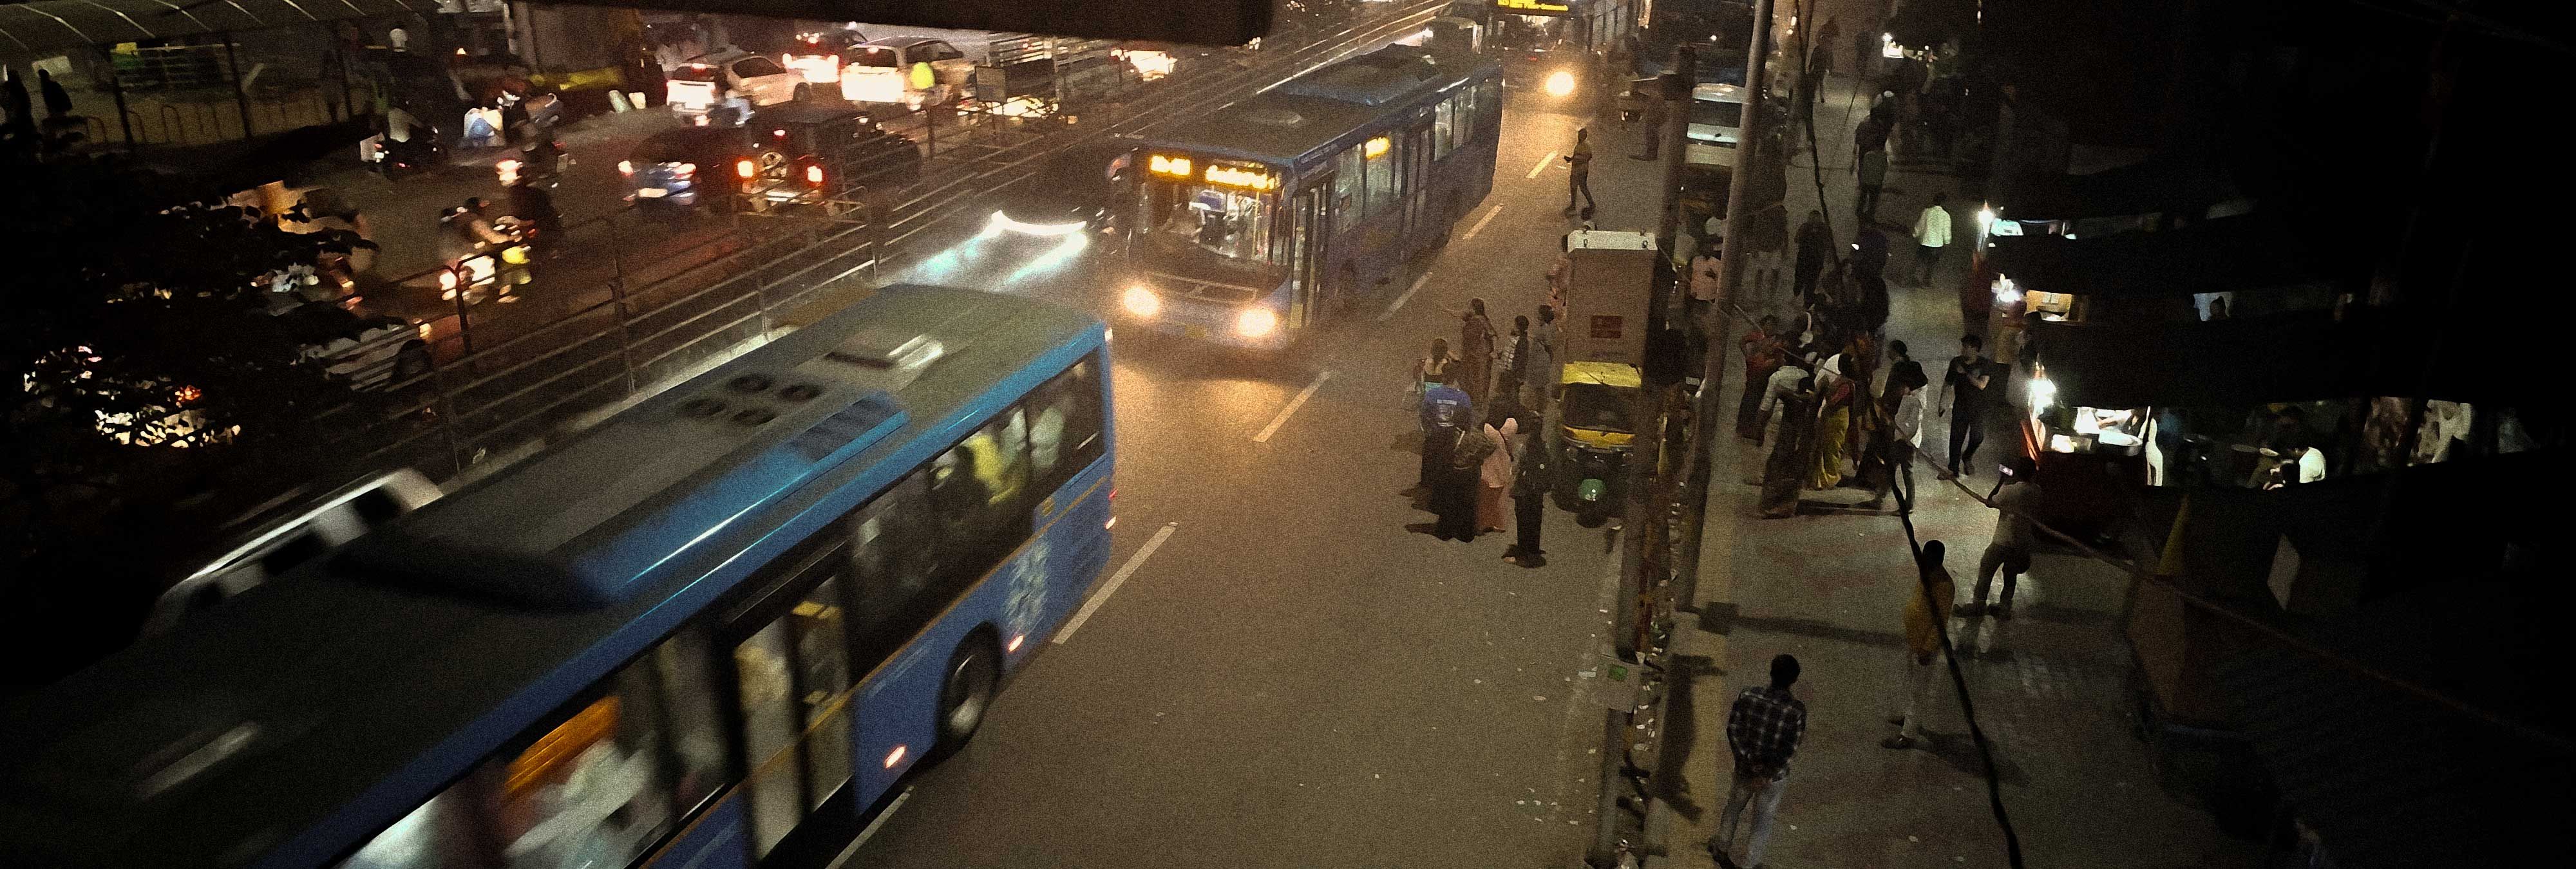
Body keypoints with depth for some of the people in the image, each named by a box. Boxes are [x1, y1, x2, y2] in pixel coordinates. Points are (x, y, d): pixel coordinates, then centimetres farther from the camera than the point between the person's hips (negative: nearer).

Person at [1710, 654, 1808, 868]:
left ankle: (1721, 848, 49)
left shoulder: (1747, 696, -17)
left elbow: (1733, 730, -14)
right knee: (1762, 822, 19)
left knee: (1734, 808, 29)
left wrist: (1750, 762, -12)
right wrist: (1767, 774, -14)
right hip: (1774, 776, -3)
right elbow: (1790, 750, -21)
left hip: (1745, 768, 3)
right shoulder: (1797, 711, -23)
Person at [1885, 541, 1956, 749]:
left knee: (1916, 688, 4)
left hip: (1924, 644, -9)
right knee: (1910, 682, 26)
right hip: (1912, 638, 9)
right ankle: (1909, 716, 46)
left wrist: (1928, 649, -22)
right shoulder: (1925, 573, -3)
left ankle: (1908, 735, 15)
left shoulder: (1943, 586, -30)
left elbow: (1941, 622, -25)